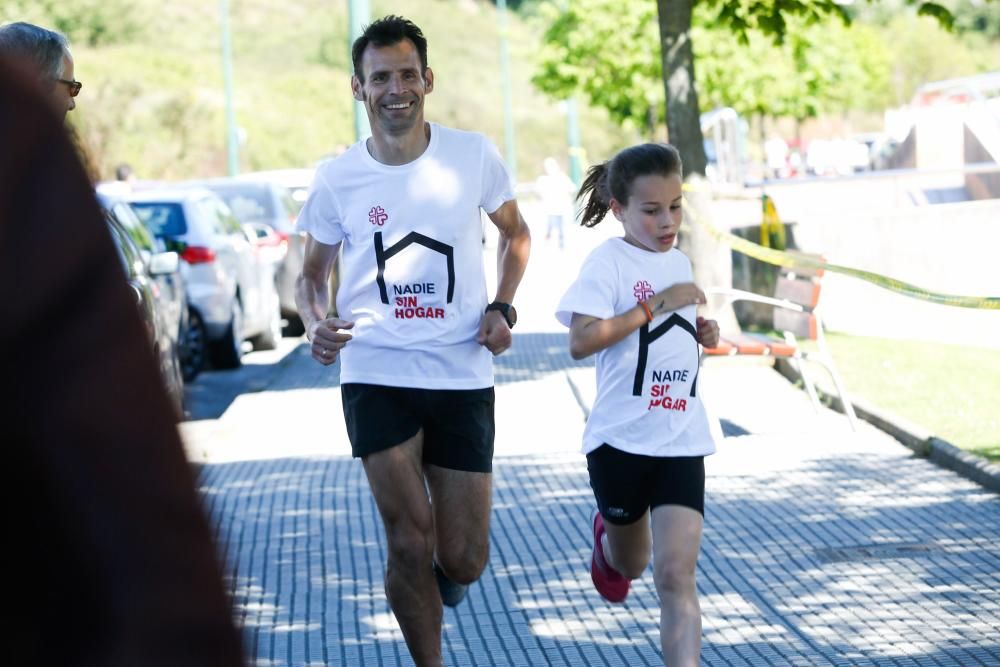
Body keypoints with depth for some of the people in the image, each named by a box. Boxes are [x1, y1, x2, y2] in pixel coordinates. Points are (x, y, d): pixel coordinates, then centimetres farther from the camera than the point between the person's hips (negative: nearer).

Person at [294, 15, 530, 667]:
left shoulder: (474, 155, 0)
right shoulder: (337, 179, 0)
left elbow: (515, 233, 18)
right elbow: (313, 274, 11)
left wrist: (502, 307, 2)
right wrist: (317, 324, -11)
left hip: (463, 375, 1)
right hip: (377, 374, -1)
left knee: (463, 561, 2)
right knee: (410, 542, -9)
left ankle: (440, 578, 40)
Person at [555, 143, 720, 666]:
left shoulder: (679, 263, 11)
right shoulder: (609, 260, -10)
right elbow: (581, 342, -23)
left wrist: (701, 333, 7)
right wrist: (656, 305, -23)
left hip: (681, 442, 3)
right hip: (621, 440, -3)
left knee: (675, 575, -11)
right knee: (632, 564, 19)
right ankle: (607, 538, 55)